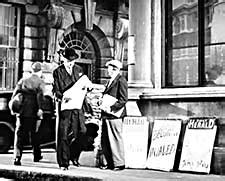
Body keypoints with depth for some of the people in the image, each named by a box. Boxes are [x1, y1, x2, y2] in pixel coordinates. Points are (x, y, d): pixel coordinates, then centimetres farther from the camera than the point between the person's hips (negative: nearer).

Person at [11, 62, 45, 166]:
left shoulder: (23, 80, 12)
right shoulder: (40, 82, 1)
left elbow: (15, 94, 5)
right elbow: (40, 95, -13)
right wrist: (40, 108, -17)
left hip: (21, 112, 2)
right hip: (33, 112, -2)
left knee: (19, 135, 1)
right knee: (35, 134, 14)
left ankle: (17, 157, -12)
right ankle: (36, 156, 27)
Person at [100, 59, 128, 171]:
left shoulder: (121, 80, -8)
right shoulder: (111, 81, 21)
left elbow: (123, 99, -15)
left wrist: (111, 108, -19)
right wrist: (103, 104, 9)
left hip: (114, 115, -9)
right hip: (106, 115, 9)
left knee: (116, 139, -3)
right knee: (105, 141, 9)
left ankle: (119, 164, 5)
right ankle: (110, 163, 17)